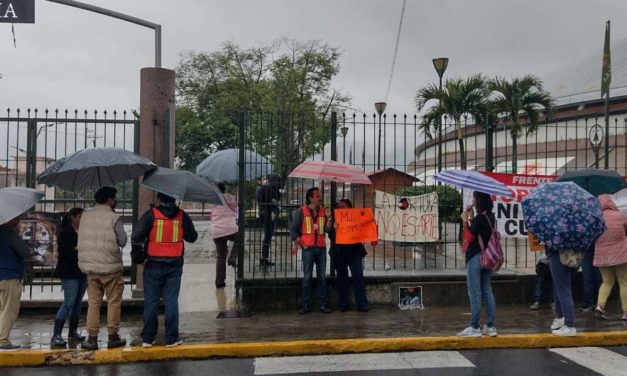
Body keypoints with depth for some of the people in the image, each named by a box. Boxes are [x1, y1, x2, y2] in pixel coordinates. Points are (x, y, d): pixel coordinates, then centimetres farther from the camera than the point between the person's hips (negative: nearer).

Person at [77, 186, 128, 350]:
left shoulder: (85, 216, 4)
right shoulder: (114, 218, -11)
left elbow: (82, 239, 10)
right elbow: (123, 241, -8)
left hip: (90, 267, 5)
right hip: (111, 267, -4)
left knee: (93, 303, 11)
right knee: (114, 303, 8)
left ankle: (92, 338, 10)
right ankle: (113, 337, 14)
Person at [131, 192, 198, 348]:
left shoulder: (151, 214, -5)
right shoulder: (182, 216, 0)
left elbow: (136, 237, -10)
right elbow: (192, 237, 10)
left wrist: (138, 256, 2)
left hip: (153, 265, -1)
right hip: (175, 265, 1)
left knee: (151, 301, 8)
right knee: (171, 301, 5)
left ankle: (148, 338, 13)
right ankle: (171, 338, 8)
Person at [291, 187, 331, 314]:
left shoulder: (323, 211, 7)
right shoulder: (301, 212, -1)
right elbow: (294, 229, 0)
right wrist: (300, 243, -9)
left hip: (321, 247, 3)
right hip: (308, 248, -3)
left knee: (322, 277, 7)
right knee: (307, 277, 1)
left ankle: (323, 304, 14)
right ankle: (305, 305, 8)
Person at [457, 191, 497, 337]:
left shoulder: (480, 217, -16)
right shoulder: (491, 217, 9)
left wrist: (466, 219, -4)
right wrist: (471, 218, 10)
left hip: (475, 258, -8)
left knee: (475, 294, -3)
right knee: (487, 292, 11)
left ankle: (474, 328, 0)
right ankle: (490, 326, 14)